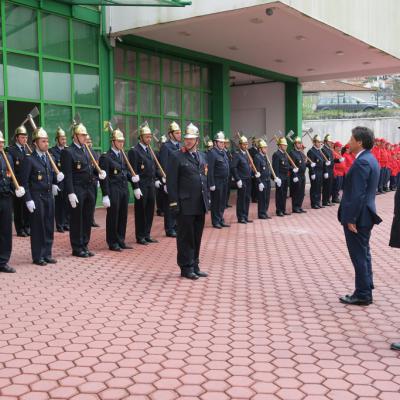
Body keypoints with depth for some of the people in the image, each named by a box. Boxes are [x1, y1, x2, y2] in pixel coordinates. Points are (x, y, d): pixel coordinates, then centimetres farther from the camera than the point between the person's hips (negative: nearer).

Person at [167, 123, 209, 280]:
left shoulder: (202, 156, 14)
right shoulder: (177, 157, -5)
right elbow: (171, 182, -9)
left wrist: (207, 199, 14)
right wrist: (174, 202, -14)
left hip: (200, 205, 6)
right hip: (185, 205, -6)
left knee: (197, 237, 12)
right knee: (185, 237, 3)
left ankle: (195, 266, 22)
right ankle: (186, 267, 12)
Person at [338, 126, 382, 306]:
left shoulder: (361, 162, -20)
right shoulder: (370, 159, 11)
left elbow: (358, 194, -24)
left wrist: (351, 219, -20)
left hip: (358, 216, -10)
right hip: (365, 215, 10)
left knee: (359, 255, -1)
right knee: (363, 254, 17)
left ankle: (362, 295, 7)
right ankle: (366, 291, 26)